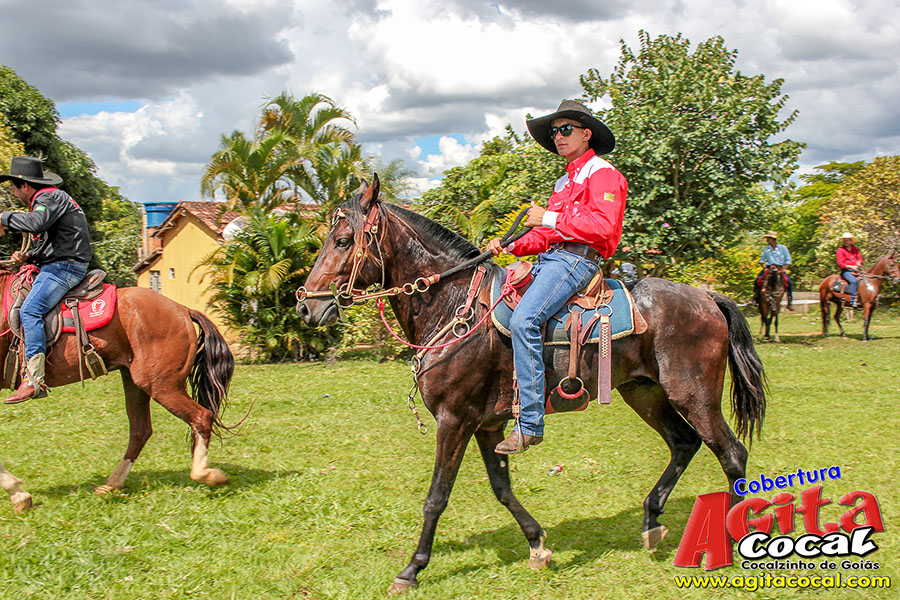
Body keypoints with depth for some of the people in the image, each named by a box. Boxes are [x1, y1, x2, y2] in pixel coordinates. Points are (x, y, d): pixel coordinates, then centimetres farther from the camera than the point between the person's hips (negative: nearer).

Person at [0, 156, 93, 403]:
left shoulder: (50, 198, -9)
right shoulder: (45, 199, 24)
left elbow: (37, 223, -31)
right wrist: (28, 256, 9)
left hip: (65, 265, -11)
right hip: (55, 265, 11)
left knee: (30, 310, -24)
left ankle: (34, 380, -31)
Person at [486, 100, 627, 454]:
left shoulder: (602, 174, -2)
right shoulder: (564, 183, 27)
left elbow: (603, 226, -17)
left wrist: (549, 219, -15)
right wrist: (508, 246, 7)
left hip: (577, 259, -10)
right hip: (549, 258, 10)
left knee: (523, 319, -31)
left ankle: (530, 422, -30)